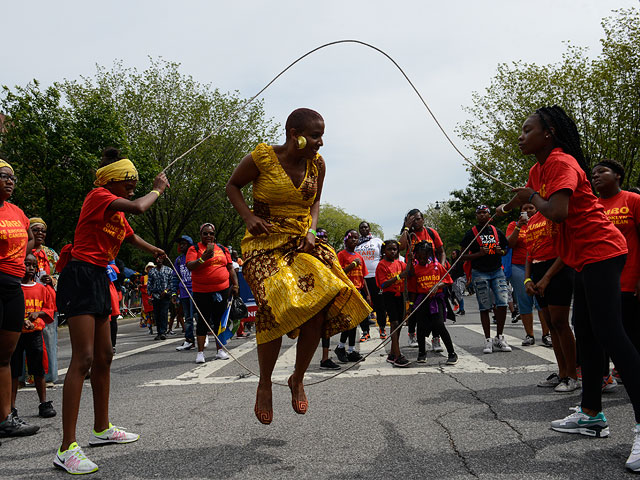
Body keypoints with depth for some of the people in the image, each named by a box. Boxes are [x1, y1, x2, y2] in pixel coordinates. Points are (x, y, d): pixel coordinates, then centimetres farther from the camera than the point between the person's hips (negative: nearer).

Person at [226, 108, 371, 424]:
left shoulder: (317, 164, 3)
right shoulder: (261, 158, -9)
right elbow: (232, 186, 5)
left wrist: (311, 231, -1)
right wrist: (248, 217, -11)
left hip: (301, 244, 4)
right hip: (265, 244, -4)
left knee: (318, 311, -13)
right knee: (276, 306, -25)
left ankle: (297, 379, 12)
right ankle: (264, 384, -1)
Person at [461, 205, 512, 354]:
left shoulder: (497, 232, 11)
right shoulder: (471, 234, 0)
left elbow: (505, 249, 23)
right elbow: (462, 256, 0)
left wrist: (500, 252, -1)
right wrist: (479, 254, -15)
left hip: (497, 271, 3)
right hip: (479, 273, -3)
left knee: (502, 303, -7)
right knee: (484, 307, -1)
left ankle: (499, 338, 7)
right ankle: (488, 340, 6)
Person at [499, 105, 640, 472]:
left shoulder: (562, 163, -15)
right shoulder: (538, 170, 15)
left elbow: (558, 212, -29)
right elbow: (525, 197, 36)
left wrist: (532, 196, -13)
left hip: (600, 250, -11)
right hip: (584, 257, 11)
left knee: (609, 333, -17)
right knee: (586, 332, 13)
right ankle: (592, 415, 22)